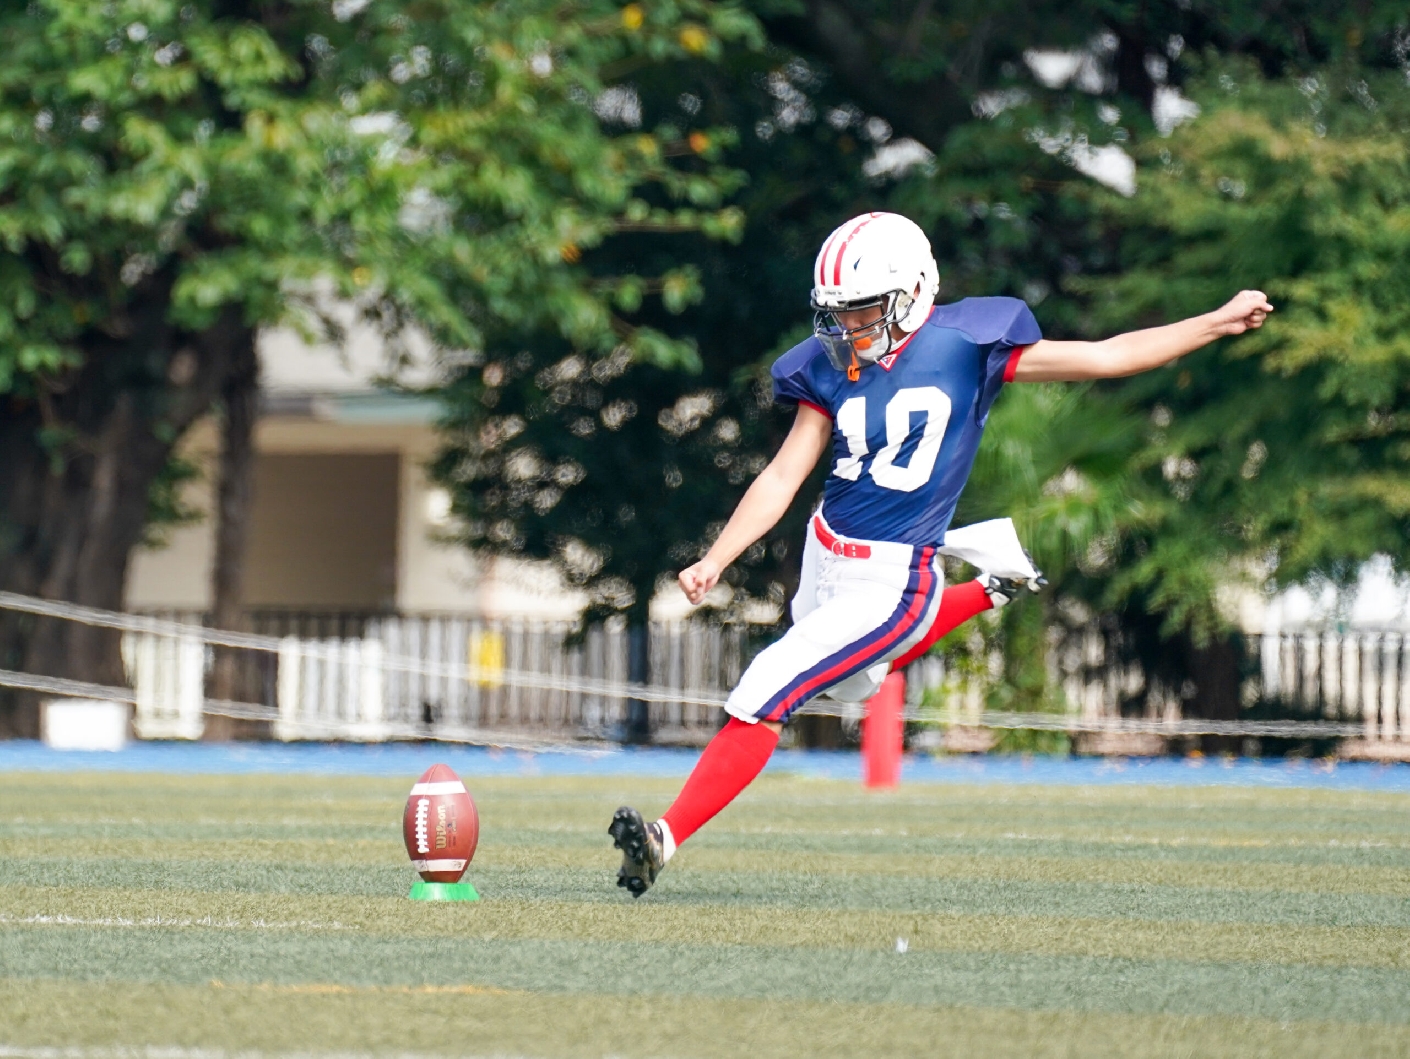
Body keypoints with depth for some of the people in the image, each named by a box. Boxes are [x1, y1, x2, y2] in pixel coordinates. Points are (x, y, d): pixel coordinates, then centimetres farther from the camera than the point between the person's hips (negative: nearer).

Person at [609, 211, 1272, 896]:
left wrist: (1219, 323, -9)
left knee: (764, 697, -13)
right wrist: (714, 561, -9)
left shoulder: (964, 345, -12)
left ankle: (669, 838, -6)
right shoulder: (830, 370, 0)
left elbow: (1105, 357, -7)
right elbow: (783, 478, 2)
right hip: (830, 556, 7)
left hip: (890, 586, -7)